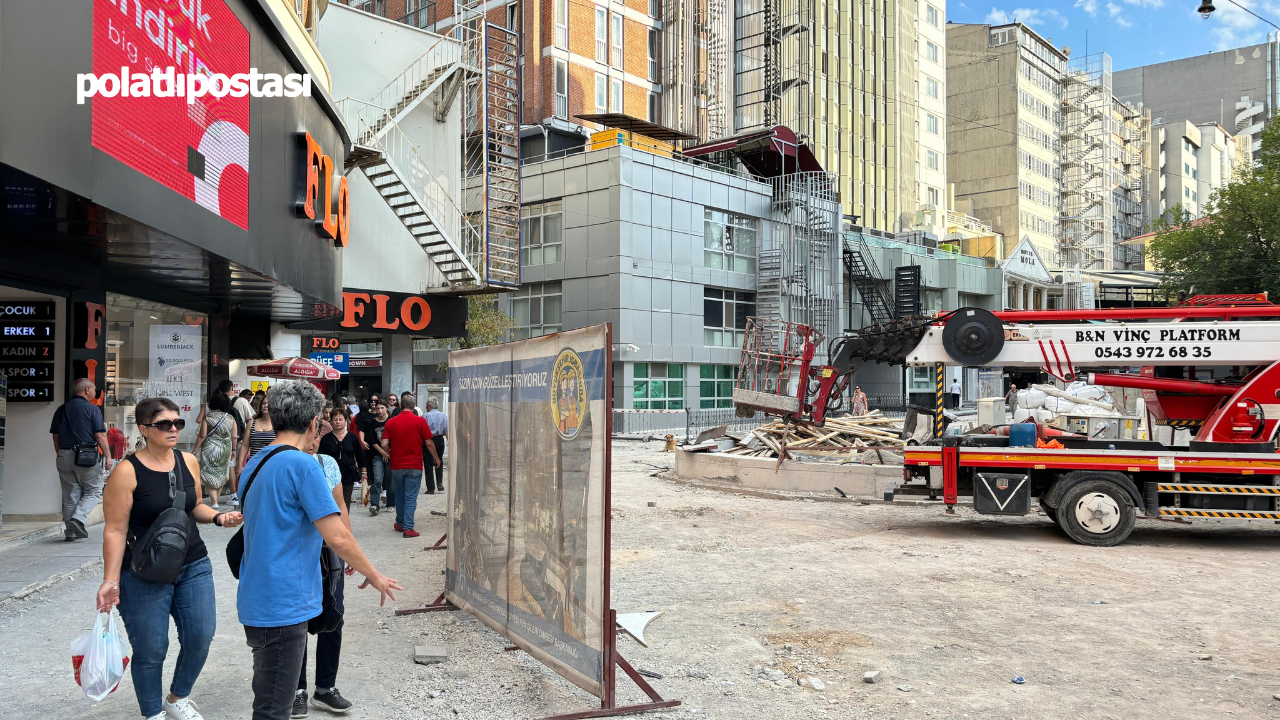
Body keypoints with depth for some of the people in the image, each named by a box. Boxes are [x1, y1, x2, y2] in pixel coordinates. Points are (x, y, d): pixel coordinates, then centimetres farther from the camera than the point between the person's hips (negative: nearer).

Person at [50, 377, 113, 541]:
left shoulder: (61, 410, 11)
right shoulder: (92, 409, -6)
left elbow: (55, 437, 14)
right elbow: (100, 436, -10)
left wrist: (60, 455, 22)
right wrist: (108, 456, -4)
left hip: (64, 456, 6)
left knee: (70, 495, 10)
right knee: (93, 491, 6)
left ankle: (70, 531, 13)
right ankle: (78, 518, -15)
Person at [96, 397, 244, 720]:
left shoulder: (188, 462, 3)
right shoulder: (127, 472, -13)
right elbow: (115, 530, -12)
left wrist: (219, 517, -3)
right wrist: (110, 581, -16)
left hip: (194, 566, 5)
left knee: (201, 637, 6)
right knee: (151, 650, 4)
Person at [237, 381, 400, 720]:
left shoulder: (256, 463, 10)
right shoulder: (302, 465, -18)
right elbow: (338, 537, -21)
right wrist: (374, 575, -6)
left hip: (258, 600, 9)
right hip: (282, 605, -9)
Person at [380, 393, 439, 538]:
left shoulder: (391, 422, 1)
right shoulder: (420, 421, -7)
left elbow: (384, 444, -3)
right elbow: (429, 443, -6)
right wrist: (436, 458, 9)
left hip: (396, 465, 3)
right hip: (414, 466, -3)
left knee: (399, 496, 17)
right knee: (411, 497, -1)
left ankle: (400, 524, 30)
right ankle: (408, 528, -4)